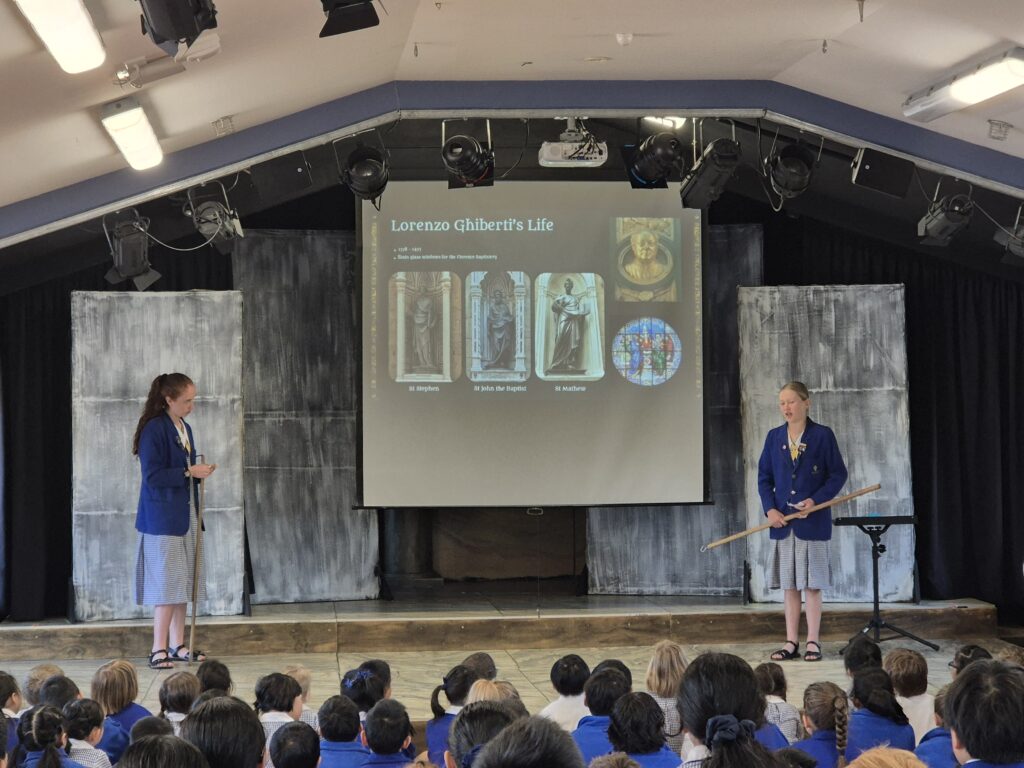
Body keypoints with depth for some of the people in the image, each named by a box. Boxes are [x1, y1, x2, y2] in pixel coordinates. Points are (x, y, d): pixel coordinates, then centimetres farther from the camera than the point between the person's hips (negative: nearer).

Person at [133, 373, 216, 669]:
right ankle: (159, 650, -3)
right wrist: (189, 472, -18)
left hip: (184, 515, 8)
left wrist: (199, 473, 1)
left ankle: (177, 645, 18)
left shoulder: (185, 429, 12)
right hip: (162, 516, -8)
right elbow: (152, 475, -19)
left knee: (182, 581, 11)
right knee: (167, 581, -8)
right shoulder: (154, 430, -14)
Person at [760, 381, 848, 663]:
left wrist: (815, 500, -15)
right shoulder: (774, 437, 7)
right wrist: (770, 509, -5)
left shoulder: (822, 435, -4)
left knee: (812, 584, 1)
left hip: (812, 521, -4)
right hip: (782, 521, 4)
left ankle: (813, 642, 7)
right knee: (789, 586, 8)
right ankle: (791, 642, 13)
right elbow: (764, 477, 10)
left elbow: (838, 474, -3)